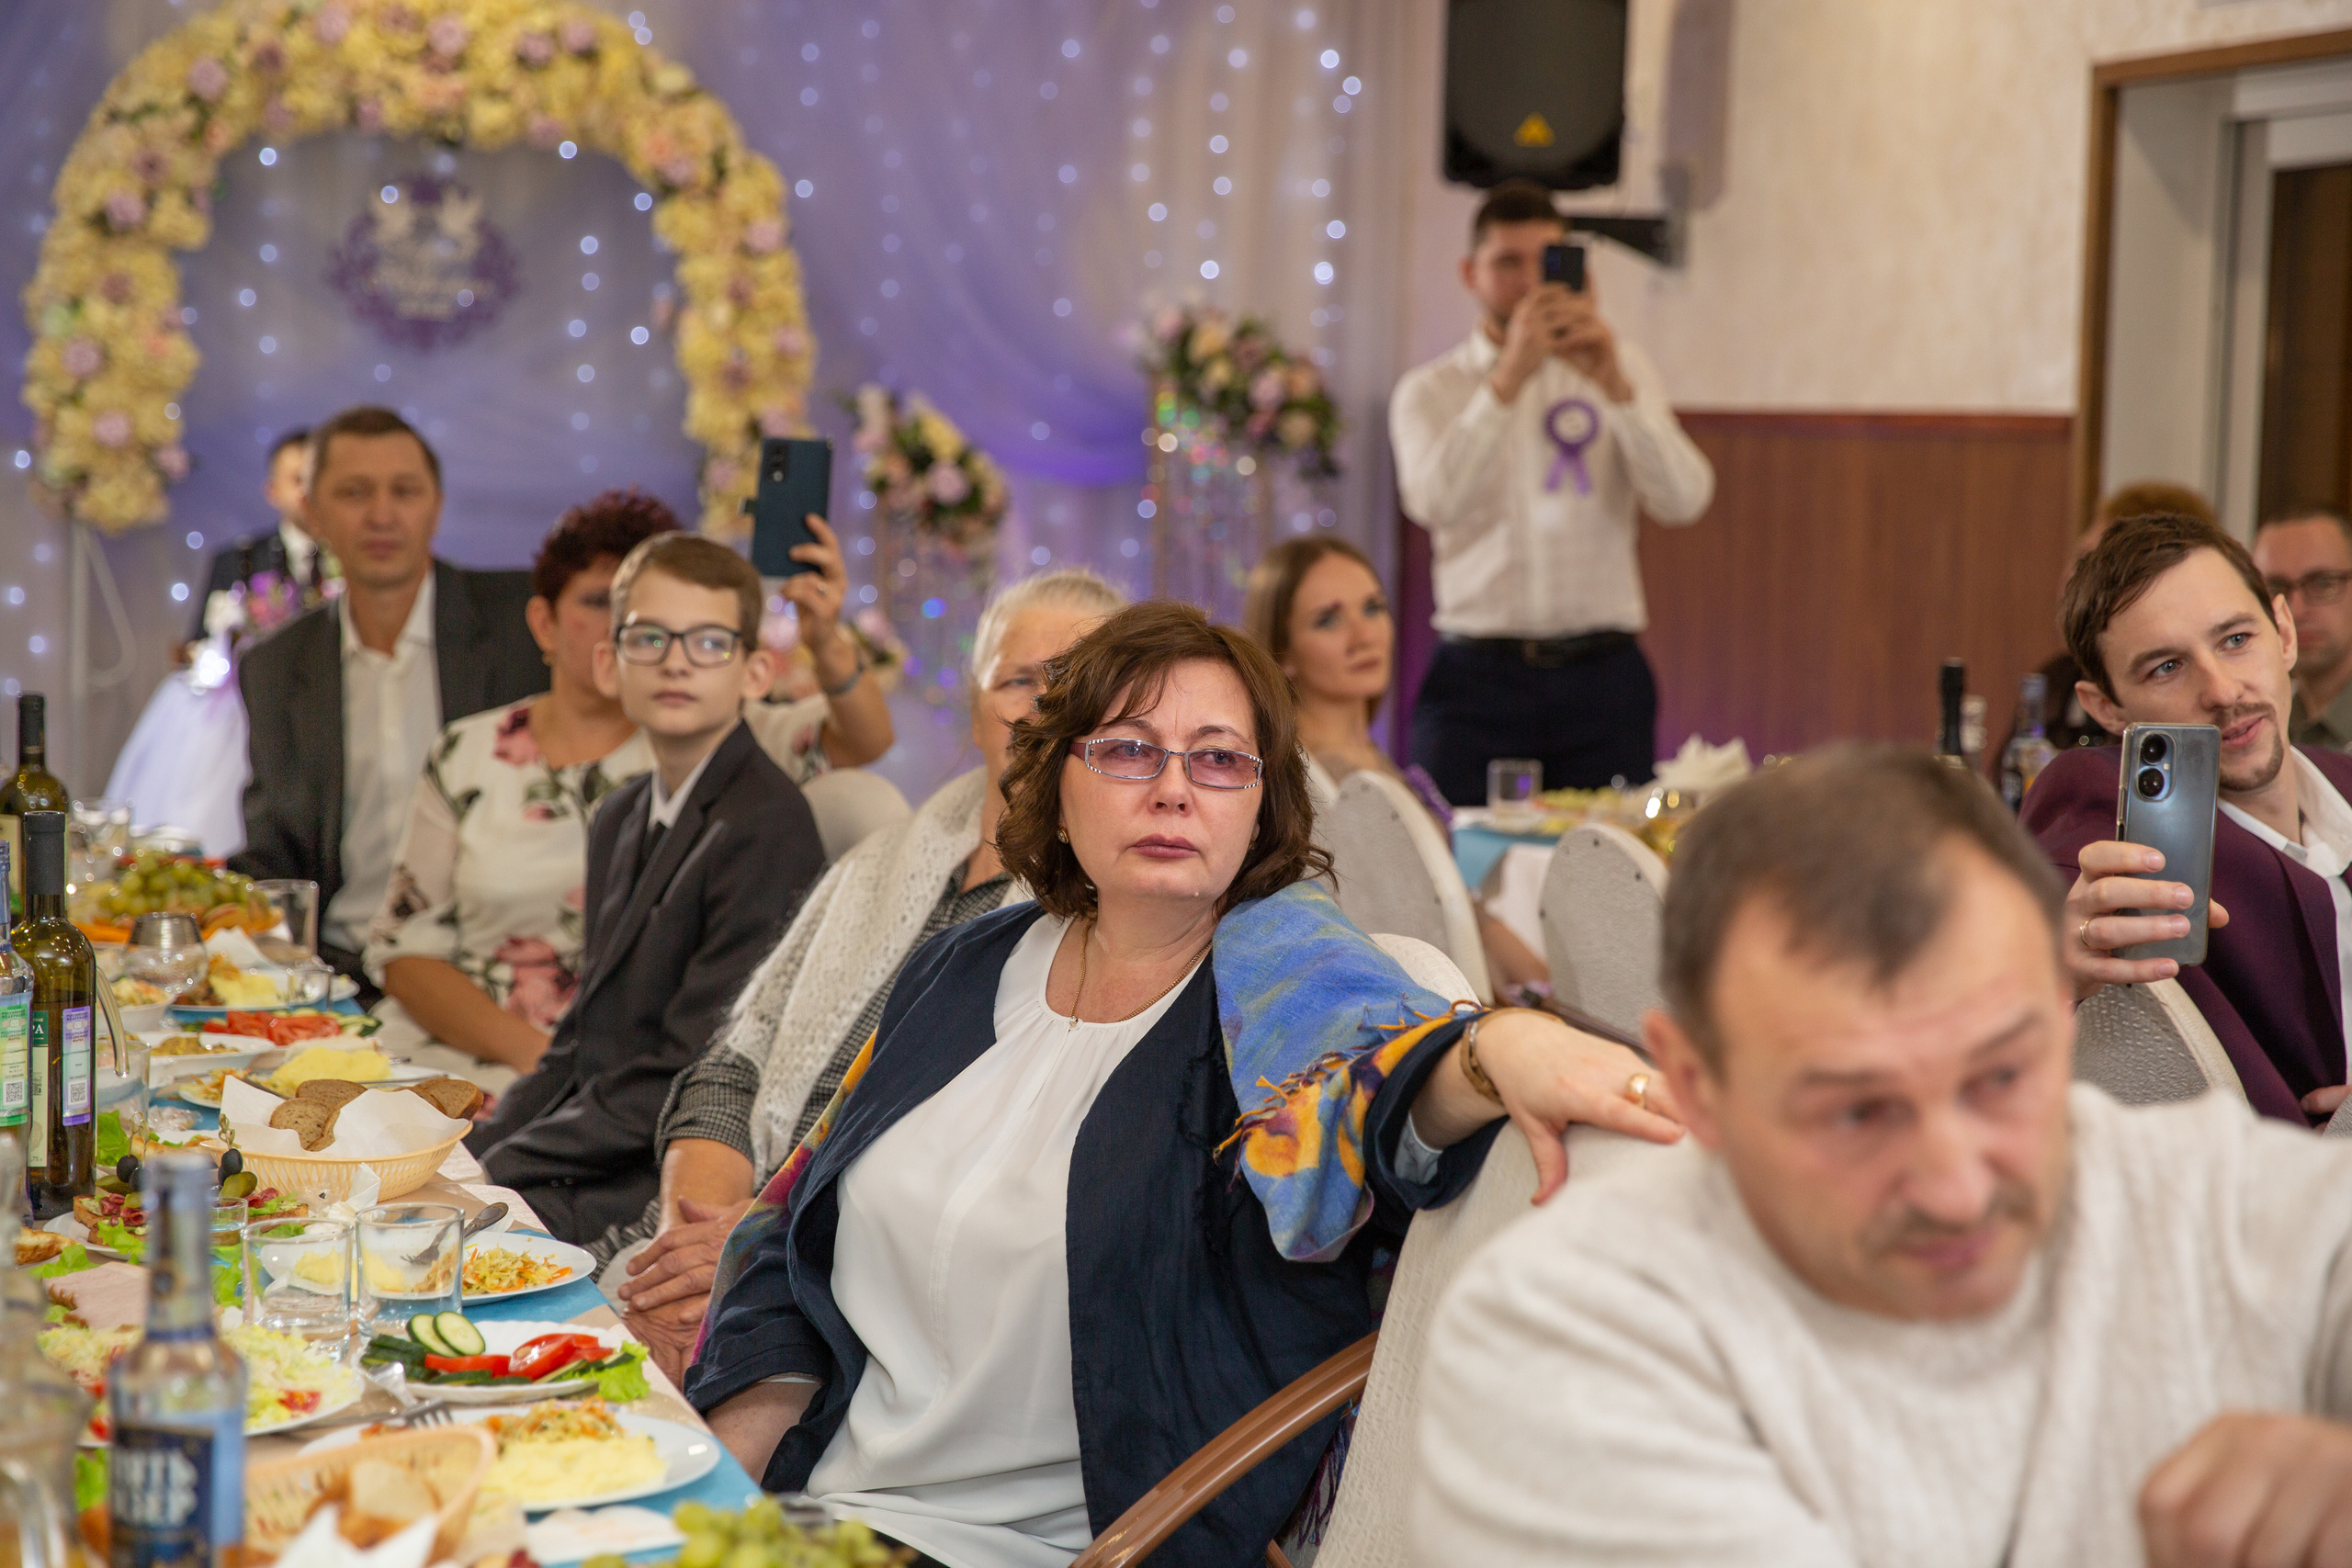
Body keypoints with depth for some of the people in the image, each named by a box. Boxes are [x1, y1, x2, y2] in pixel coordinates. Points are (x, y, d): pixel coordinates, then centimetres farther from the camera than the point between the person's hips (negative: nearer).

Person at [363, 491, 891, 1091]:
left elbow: (865, 740, -7)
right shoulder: (467, 755, 13)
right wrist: (528, 1049, -7)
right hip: (452, 1053, 2)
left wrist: (828, 644, -29)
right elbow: (405, 950, 10)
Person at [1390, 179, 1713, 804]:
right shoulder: (1430, 390, 7)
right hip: (1477, 676, -1)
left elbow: (1684, 501, -3)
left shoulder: (1620, 370, 12)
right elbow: (1435, 502, -14)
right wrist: (1508, 377, -20)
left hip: (1602, 678, 1)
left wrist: (1615, 385, -16)